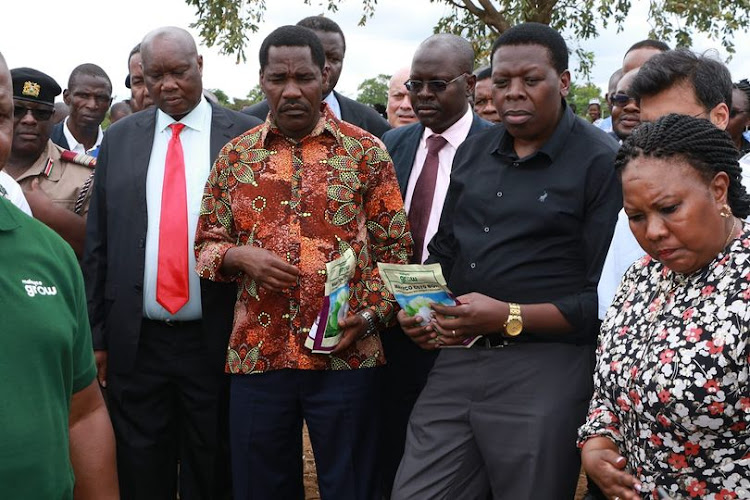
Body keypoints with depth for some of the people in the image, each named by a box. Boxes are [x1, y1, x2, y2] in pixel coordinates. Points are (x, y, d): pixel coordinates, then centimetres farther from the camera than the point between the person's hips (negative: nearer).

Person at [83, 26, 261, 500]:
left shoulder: (247, 135, -2)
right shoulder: (119, 138, 6)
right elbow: (98, 243, 8)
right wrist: (96, 334, 5)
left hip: (217, 340, -2)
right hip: (135, 341, 2)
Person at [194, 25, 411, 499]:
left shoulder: (366, 151, 1)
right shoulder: (235, 156, 7)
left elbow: (395, 248, 2)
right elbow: (206, 245, 11)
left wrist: (371, 316, -12)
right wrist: (238, 255, -11)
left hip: (347, 356, -2)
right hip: (257, 355, 2)